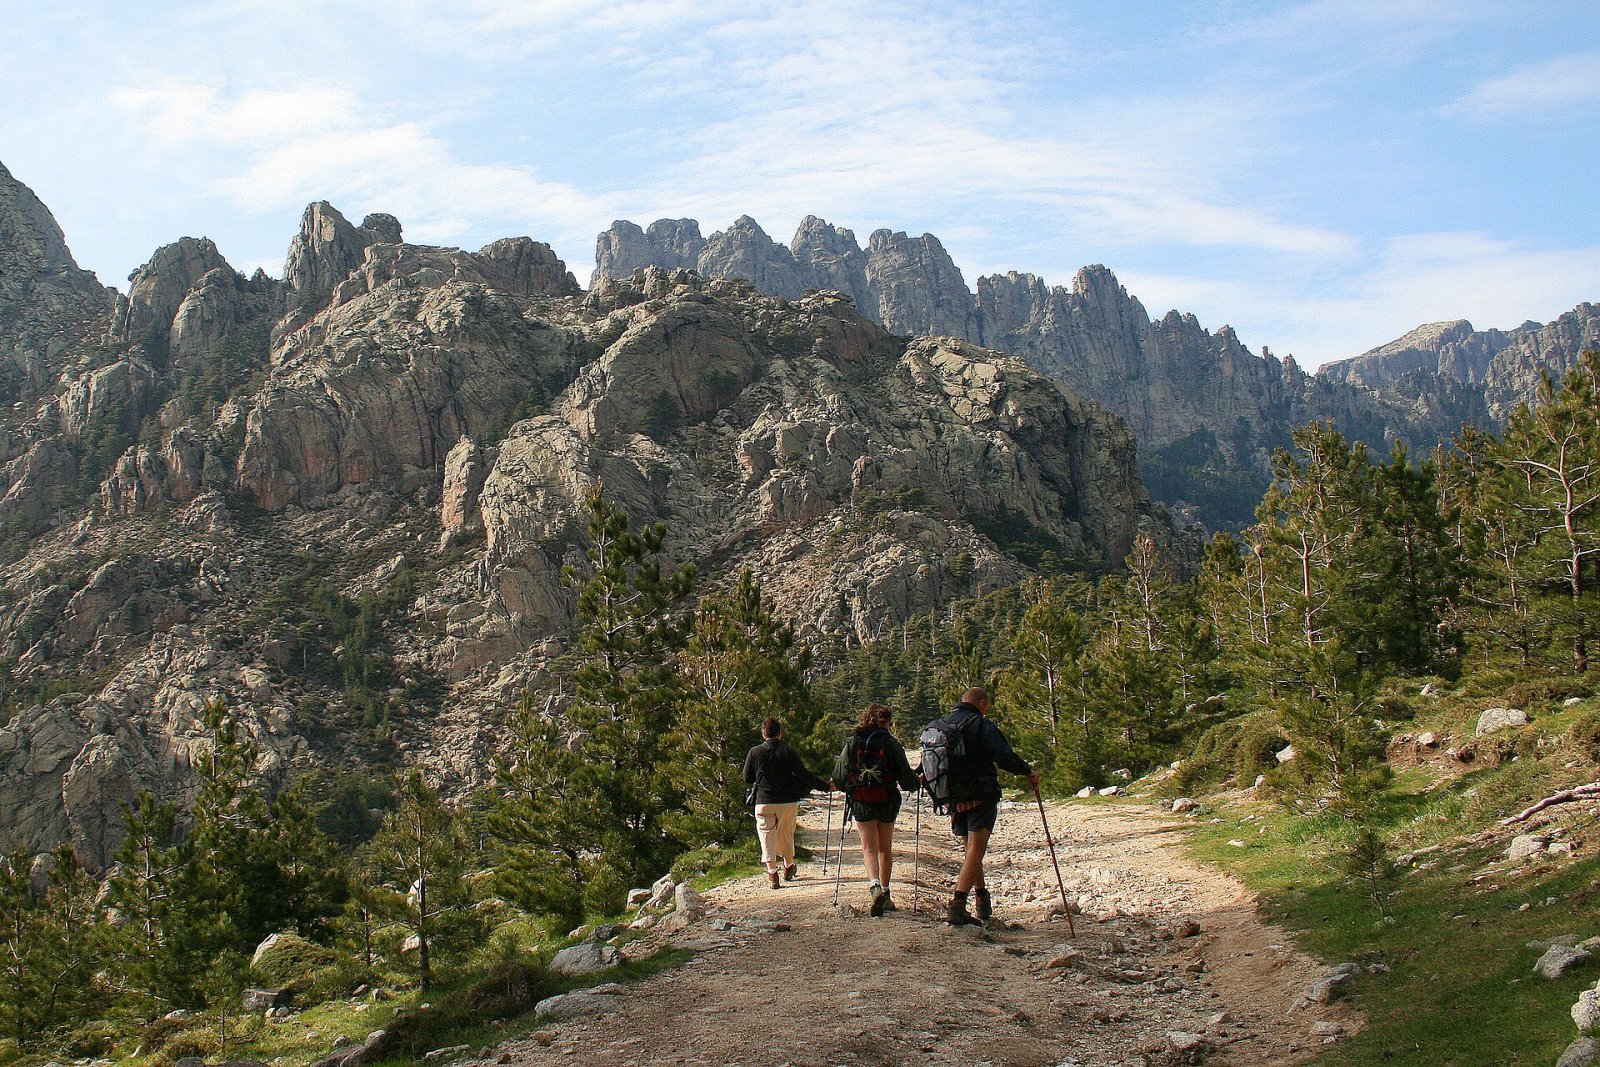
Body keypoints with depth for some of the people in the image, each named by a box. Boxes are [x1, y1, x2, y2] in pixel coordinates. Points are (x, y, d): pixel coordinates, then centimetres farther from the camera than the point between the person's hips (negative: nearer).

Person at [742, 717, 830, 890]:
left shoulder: (755, 752, -3)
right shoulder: (787, 751, -5)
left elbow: (747, 778, 5)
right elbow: (803, 774, -10)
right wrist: (825, 786, -5)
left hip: (764, 802, -1)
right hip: (788, 801, 1)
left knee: (767, 835, 3)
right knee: (786, 834, 17)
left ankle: (772, 872, -8)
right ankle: (788, 866, 33)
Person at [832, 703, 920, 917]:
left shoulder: (851, 743, 1)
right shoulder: (892, 744, -4)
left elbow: (838, 777, 4)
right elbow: (907, 779, -4)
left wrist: (850, 787, 26)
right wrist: (915, 782, 19)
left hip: (861, 803, 0)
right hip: (887, 802, 0)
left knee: (869, 848, 2)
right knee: (885, 848, 16)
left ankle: (875, 886, -23)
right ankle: (885, 894, 21)